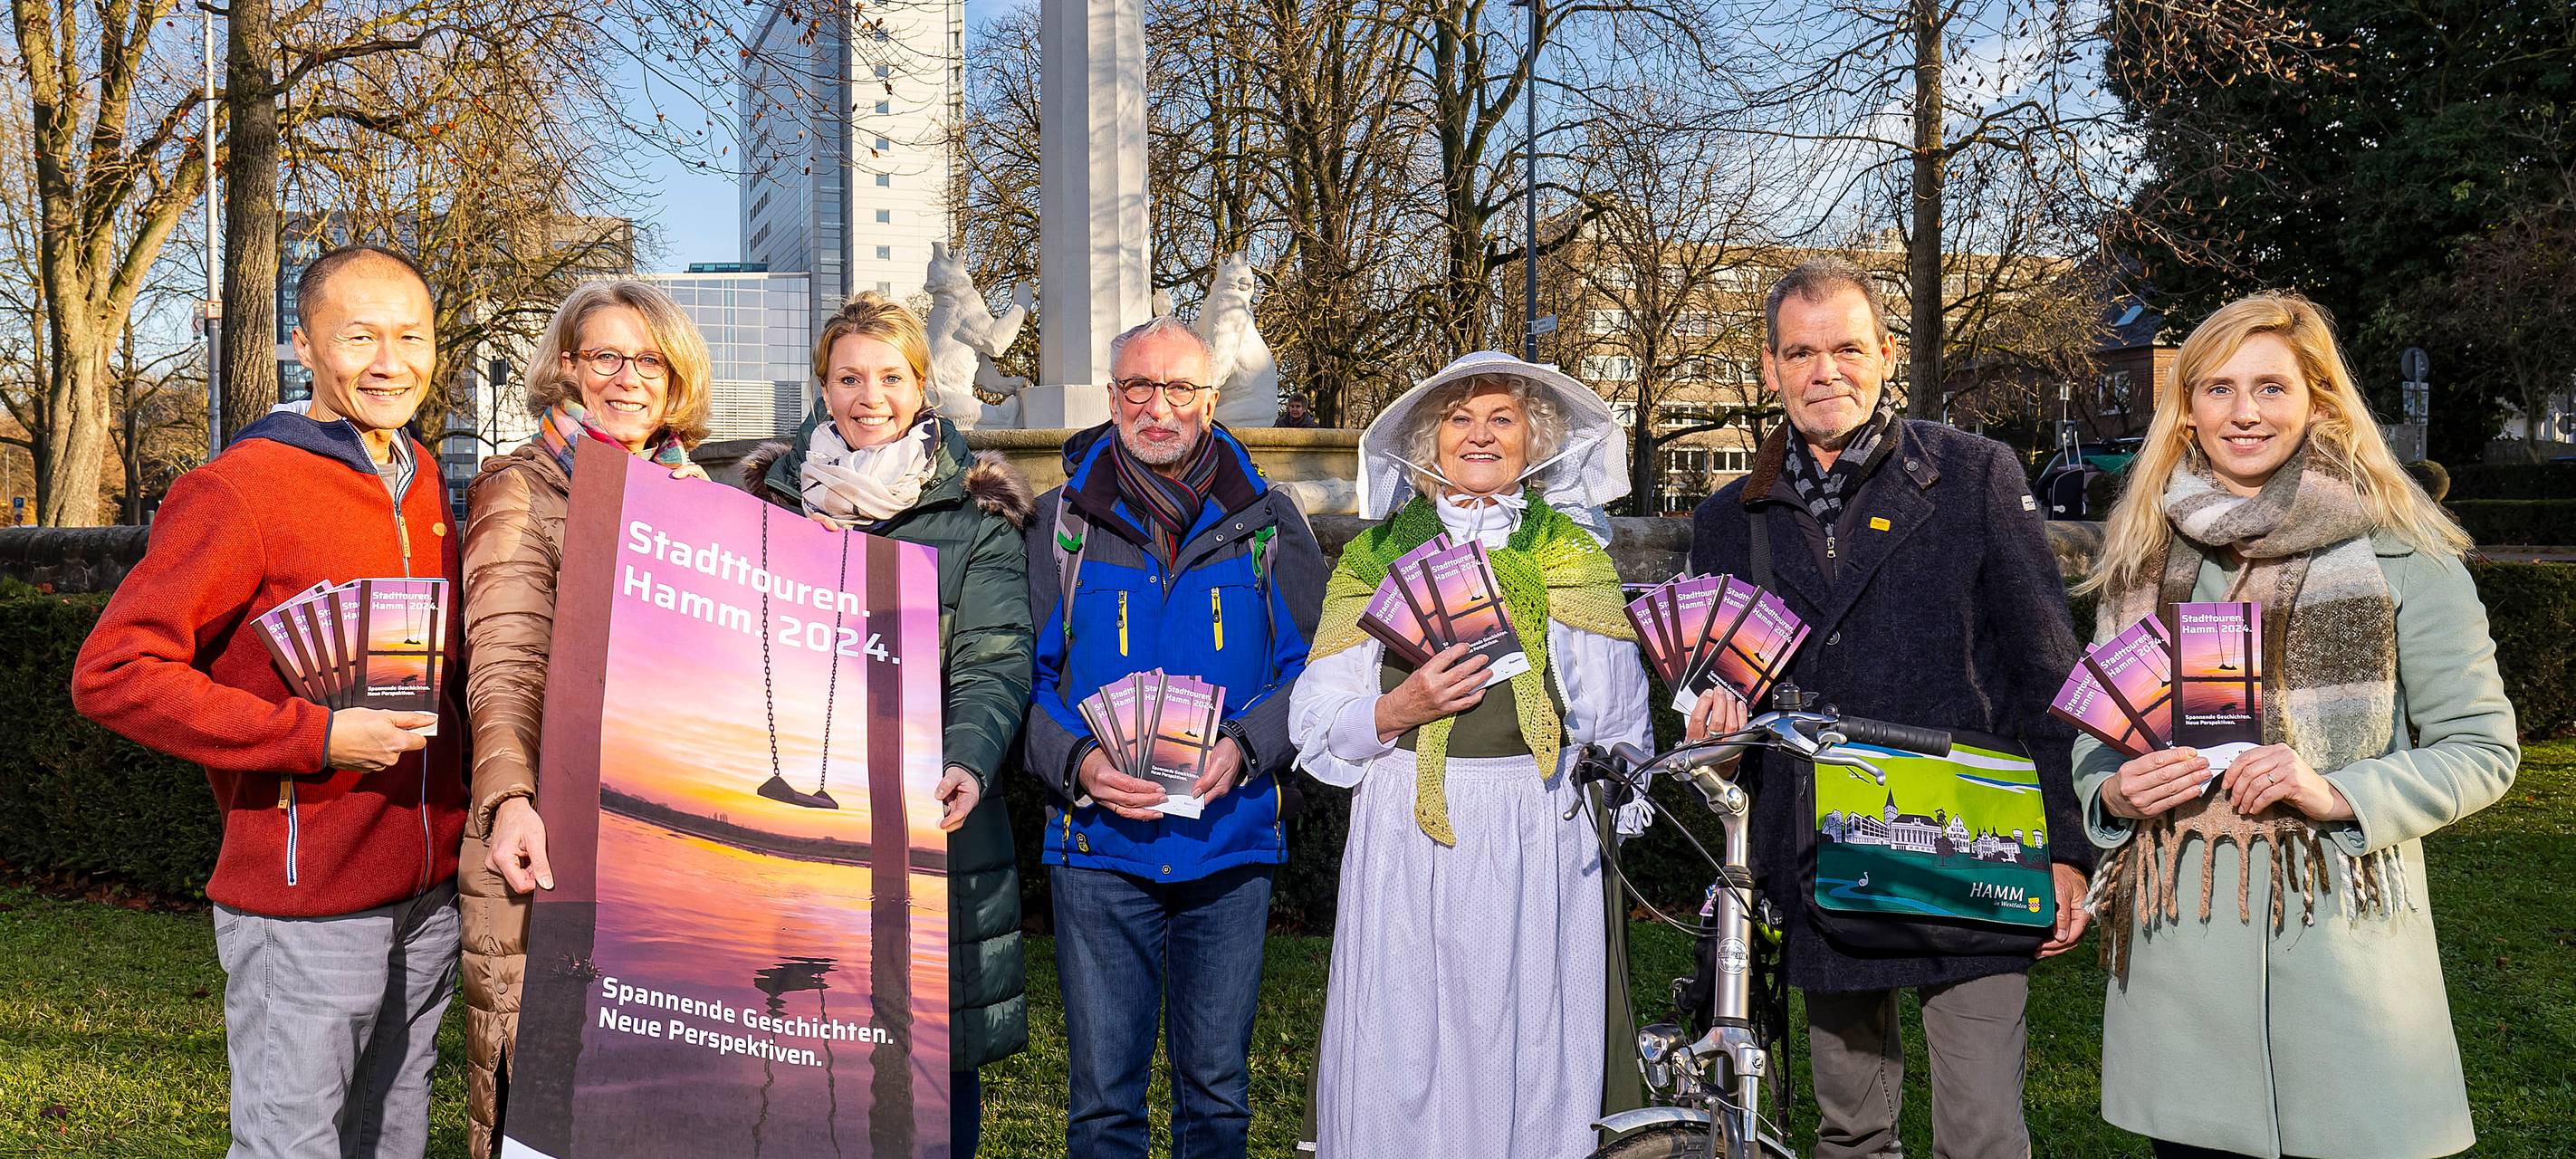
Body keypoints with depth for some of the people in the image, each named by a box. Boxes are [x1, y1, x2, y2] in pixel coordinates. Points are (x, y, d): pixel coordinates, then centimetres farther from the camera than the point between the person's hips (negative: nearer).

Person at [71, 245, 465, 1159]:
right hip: (305, 907, -7)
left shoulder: (420, 478, 10)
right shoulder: (242, 488, -13)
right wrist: (314, 739, -21)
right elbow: (112, 673, -17)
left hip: (429, 893, 7)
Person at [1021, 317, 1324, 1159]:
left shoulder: (1266, 522, 4)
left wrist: (1244, 747, -13)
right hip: (1099, 844, -1)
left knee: (1218, 1088, 12)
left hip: (1231, 841, 1)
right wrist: (1078, 761, -15)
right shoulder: (1063, 522, 3)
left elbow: (1312, 668, 4)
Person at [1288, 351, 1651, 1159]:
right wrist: (1398, 711, -10)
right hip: (1406, 842, 0)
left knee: (1533, 1064, 0)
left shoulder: (1576, 555, 11)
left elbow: (1617, 720, 12)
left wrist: (1608, 813, 3)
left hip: (1542, 841, 0)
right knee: (1402, 1068, -1)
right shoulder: (1378, 554, 10)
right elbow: (1318, 724, 7)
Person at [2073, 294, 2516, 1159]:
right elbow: (2095, 740, 17)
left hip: (2342, 935, -3)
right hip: (2175, 936, 3)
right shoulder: (2144, 555, 10)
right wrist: (2113, 794, -5)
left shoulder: (2398, 552, -1)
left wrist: (2339, 794, -16)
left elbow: (2482, 747, 0)